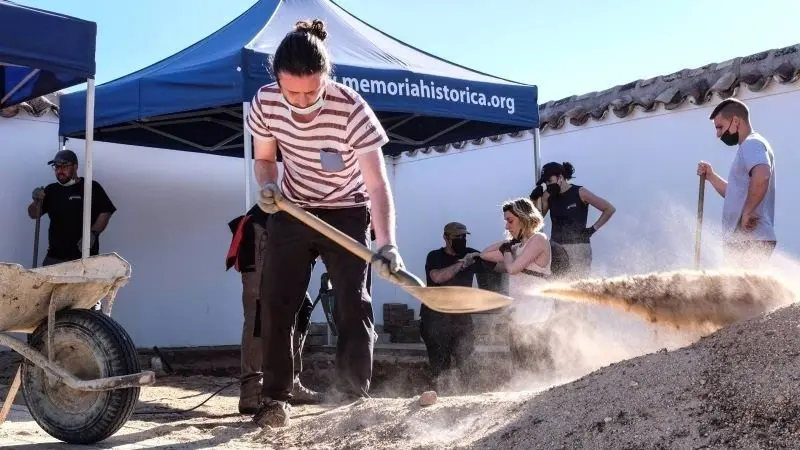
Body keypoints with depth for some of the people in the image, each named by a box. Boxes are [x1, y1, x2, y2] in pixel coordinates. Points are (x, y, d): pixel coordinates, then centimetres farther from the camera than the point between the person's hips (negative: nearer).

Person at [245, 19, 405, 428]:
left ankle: (354, 395, 4)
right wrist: (267, 187, -21)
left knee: (353, 303, -8)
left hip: (346, 213, -3)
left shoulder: (352, 110, -30)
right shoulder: (265, 103, -17)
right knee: (276, 303, 0)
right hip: (290, 211, 3)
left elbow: (377, 183, -34)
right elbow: (264, 159, 2)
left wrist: (387, 244, -47)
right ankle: (275, 396, 13)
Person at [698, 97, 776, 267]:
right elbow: (735, 193, 28)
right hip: (743, 240, 10)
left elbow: (762, 176, -30)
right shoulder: (748, 147, 23)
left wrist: (747, 212, -25)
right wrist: (711, 176, 16)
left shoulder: (752, 144, -9)